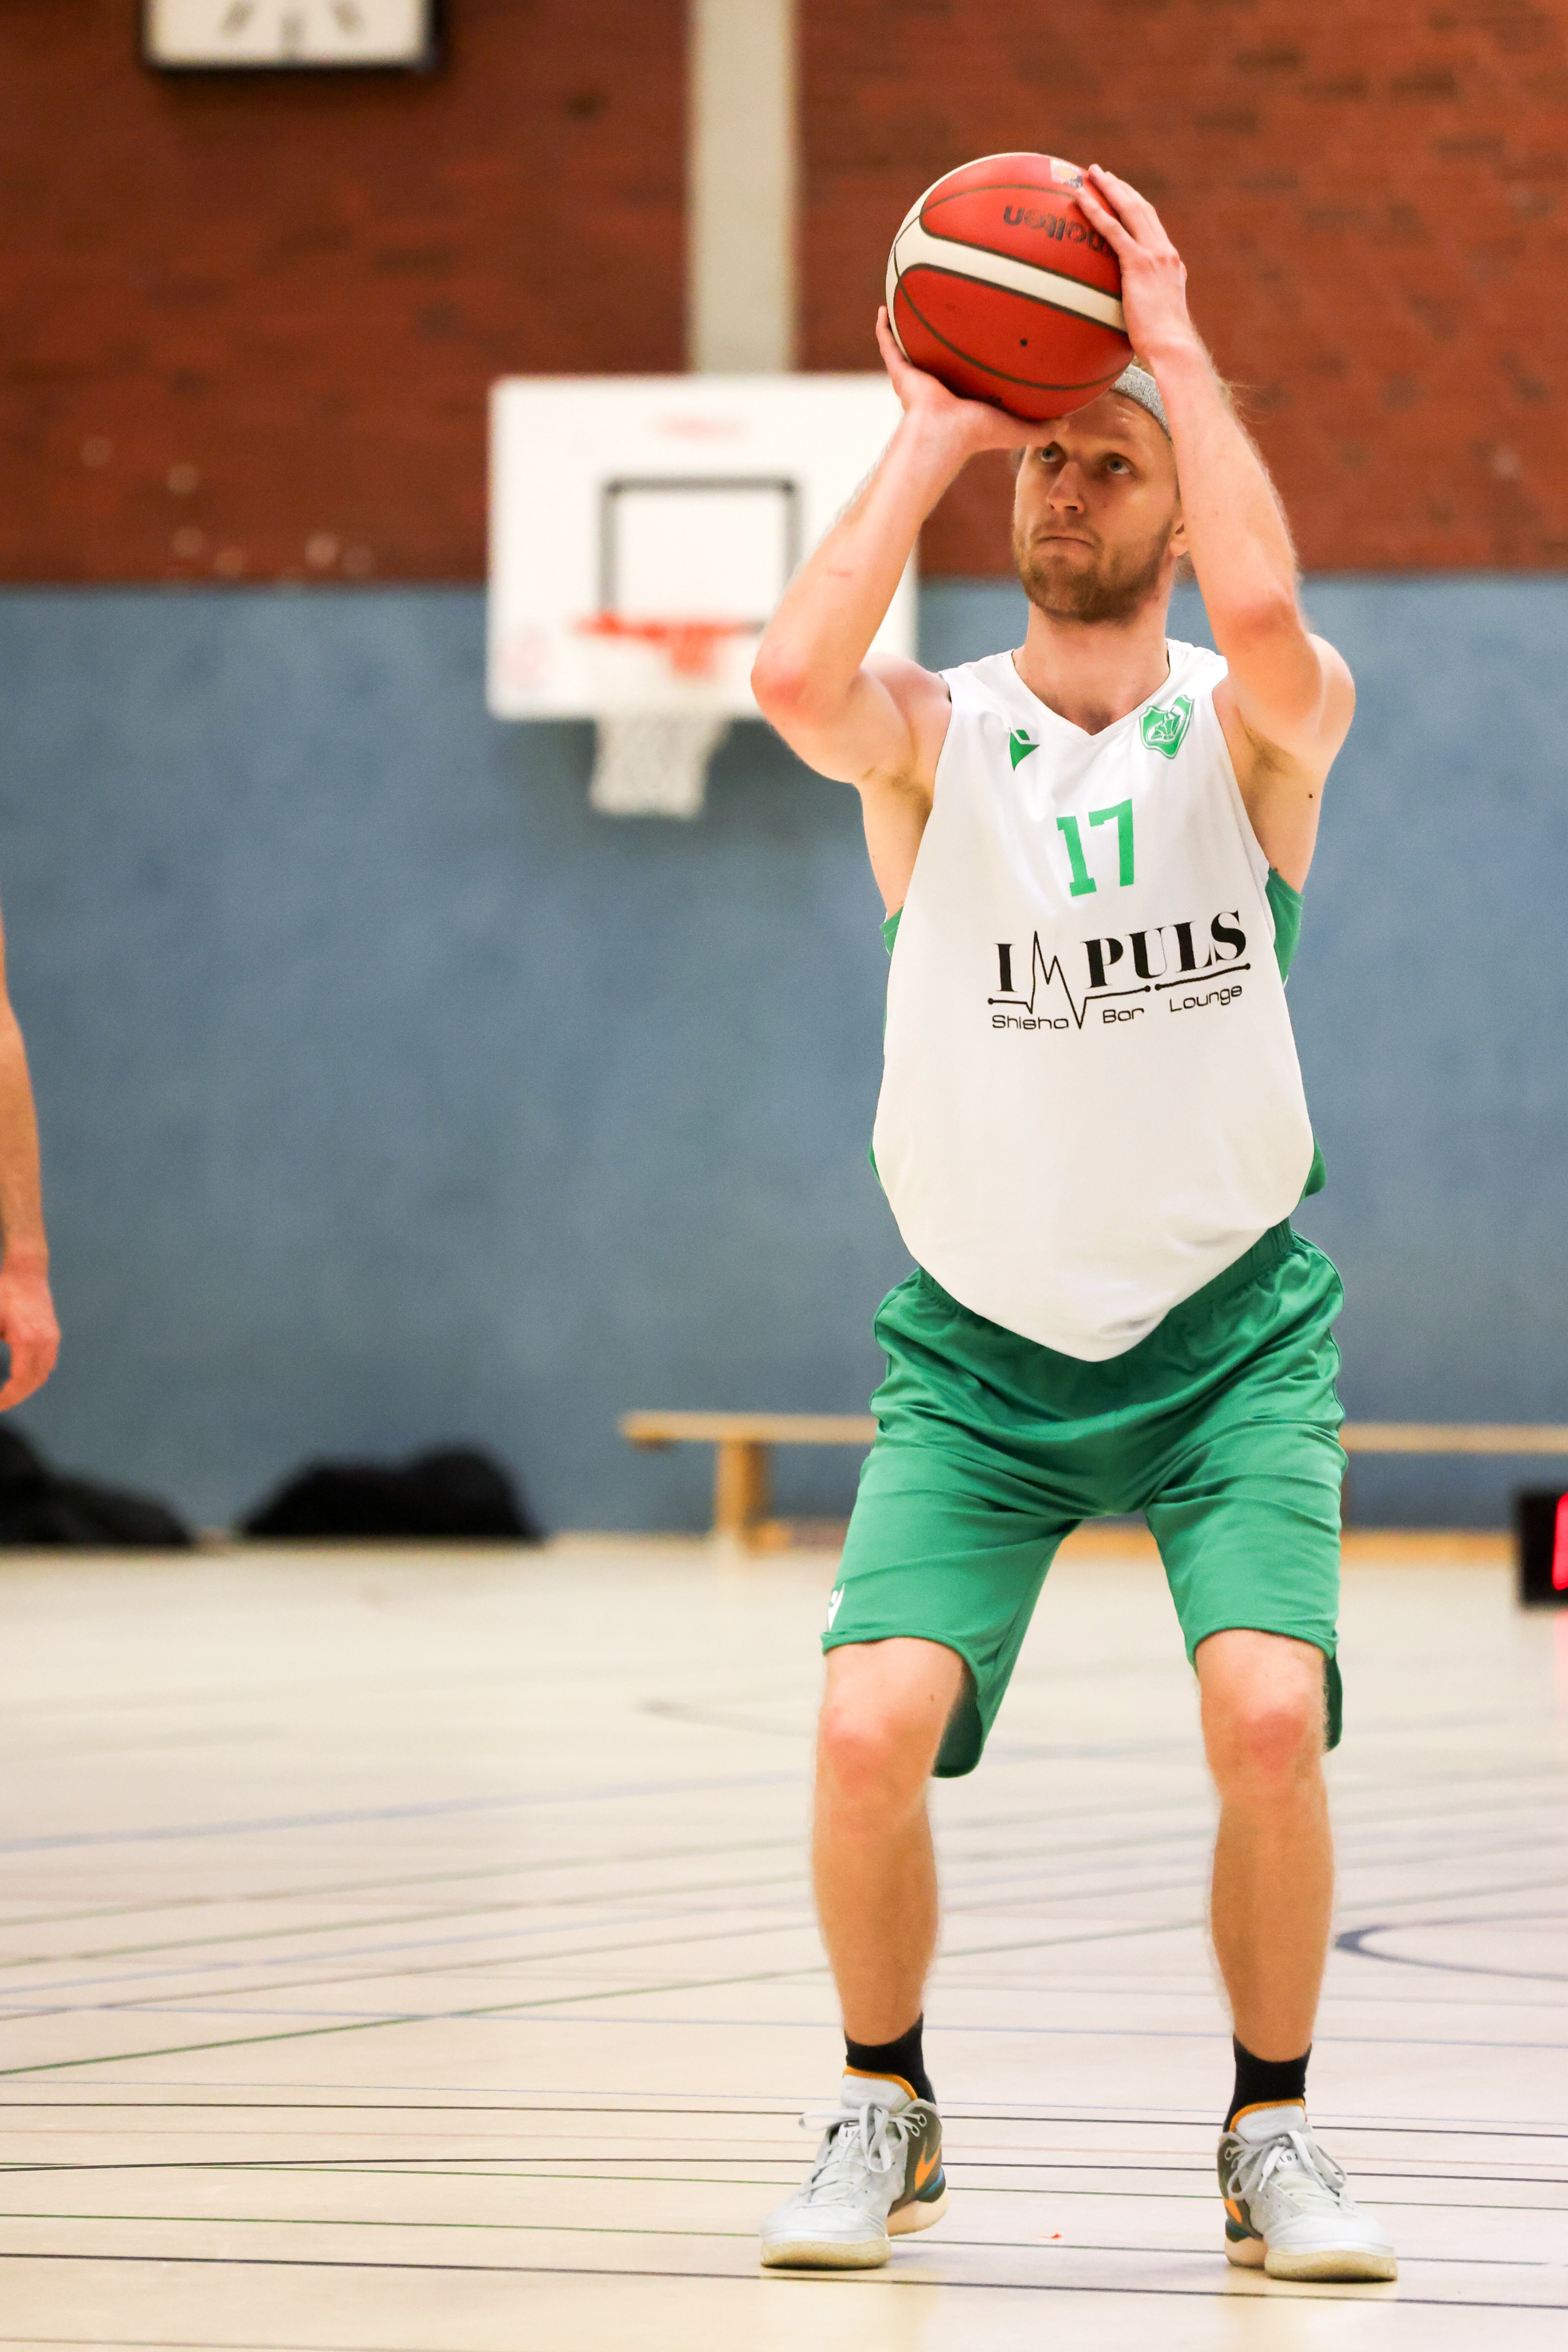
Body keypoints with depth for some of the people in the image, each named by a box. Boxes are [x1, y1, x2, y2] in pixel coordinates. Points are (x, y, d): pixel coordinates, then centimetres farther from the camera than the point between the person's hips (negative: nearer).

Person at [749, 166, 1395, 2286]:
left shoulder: (1254, 729, -4)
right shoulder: (930, 738, -2)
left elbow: (1266, 619, -30)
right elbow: (798, 677, -26)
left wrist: (1176, 343, -21)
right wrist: (933, 434, -16)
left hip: (1229, 1334, -1)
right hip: (981, 1344, 1)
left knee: (1271, 1720, -21)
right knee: (874, 1733, -17)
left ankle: (1273, 2133, 3)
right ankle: (886, 2113, 10)